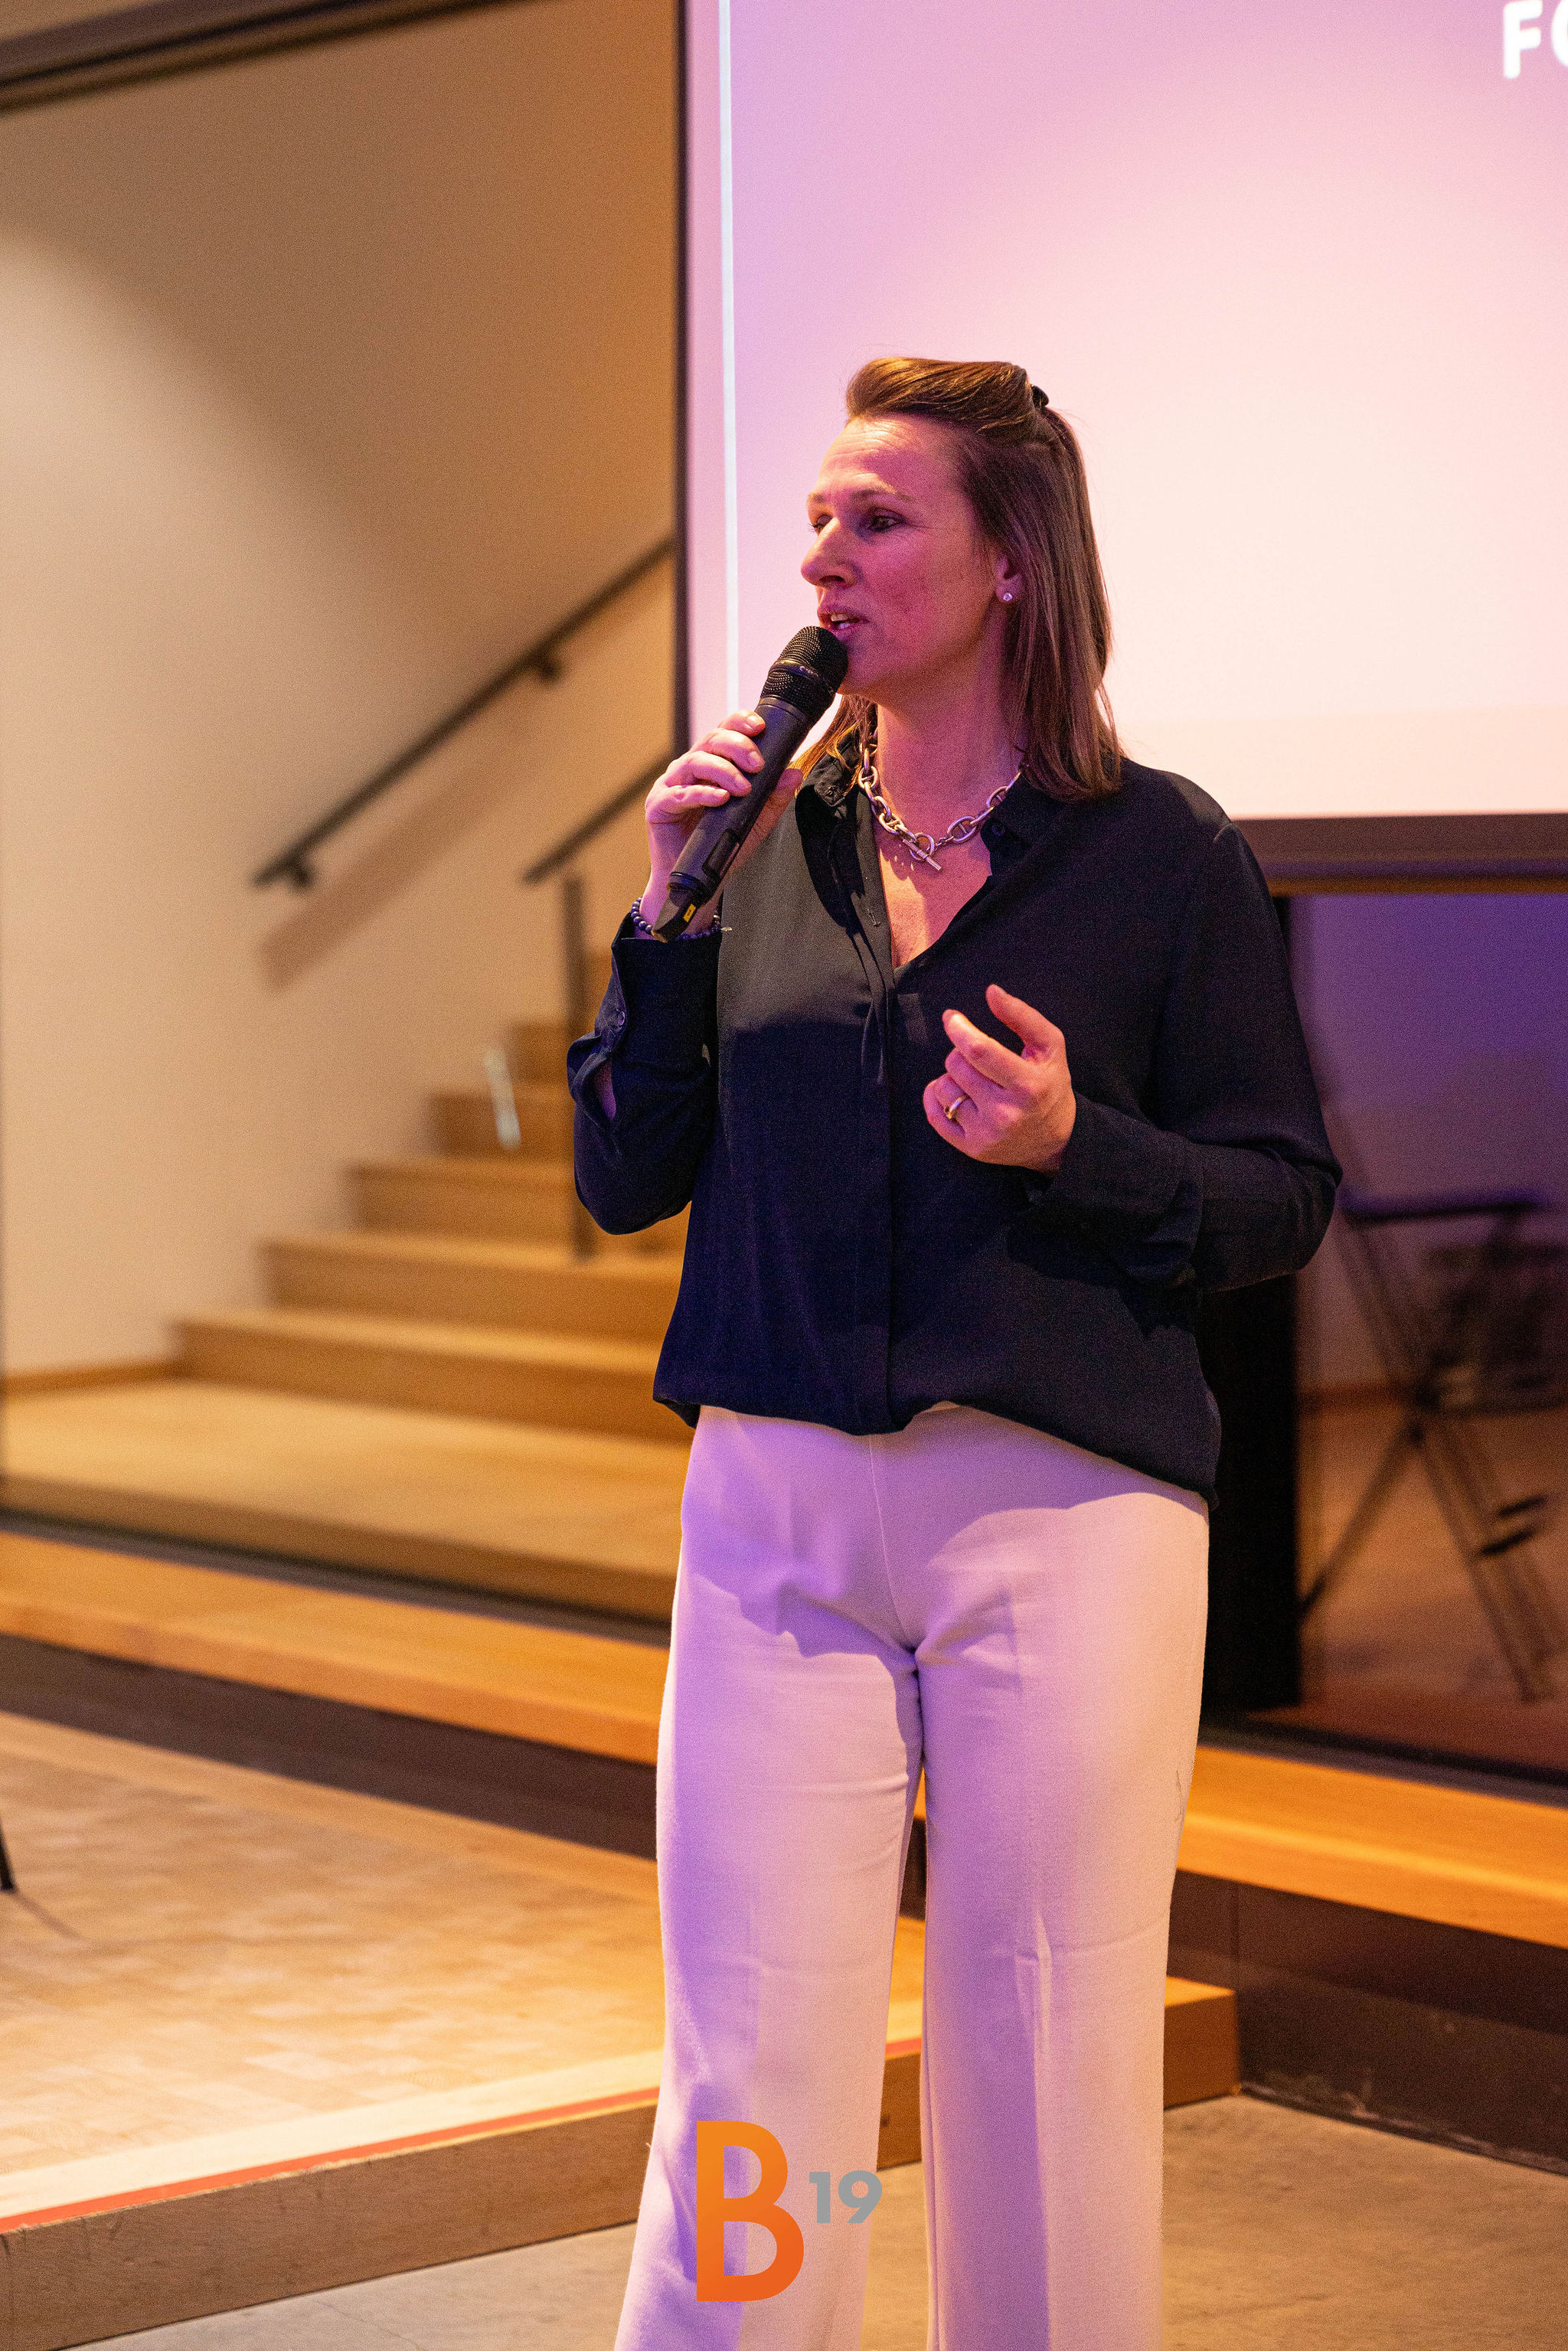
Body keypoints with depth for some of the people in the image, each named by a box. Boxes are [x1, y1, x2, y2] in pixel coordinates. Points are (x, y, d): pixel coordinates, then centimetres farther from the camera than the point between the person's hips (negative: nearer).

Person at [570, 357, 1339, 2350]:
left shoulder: (1164, 856, -1)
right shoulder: (772, 832, 8)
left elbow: (1283, 1199, 0)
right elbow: (624, 1179, 9)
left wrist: (1077, 1147, -17)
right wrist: (669, 915, -3)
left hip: (1062, 1514, -2)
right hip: (777, 1509, 3)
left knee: (1050, 2072, 5)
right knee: (750, 2075, 4)